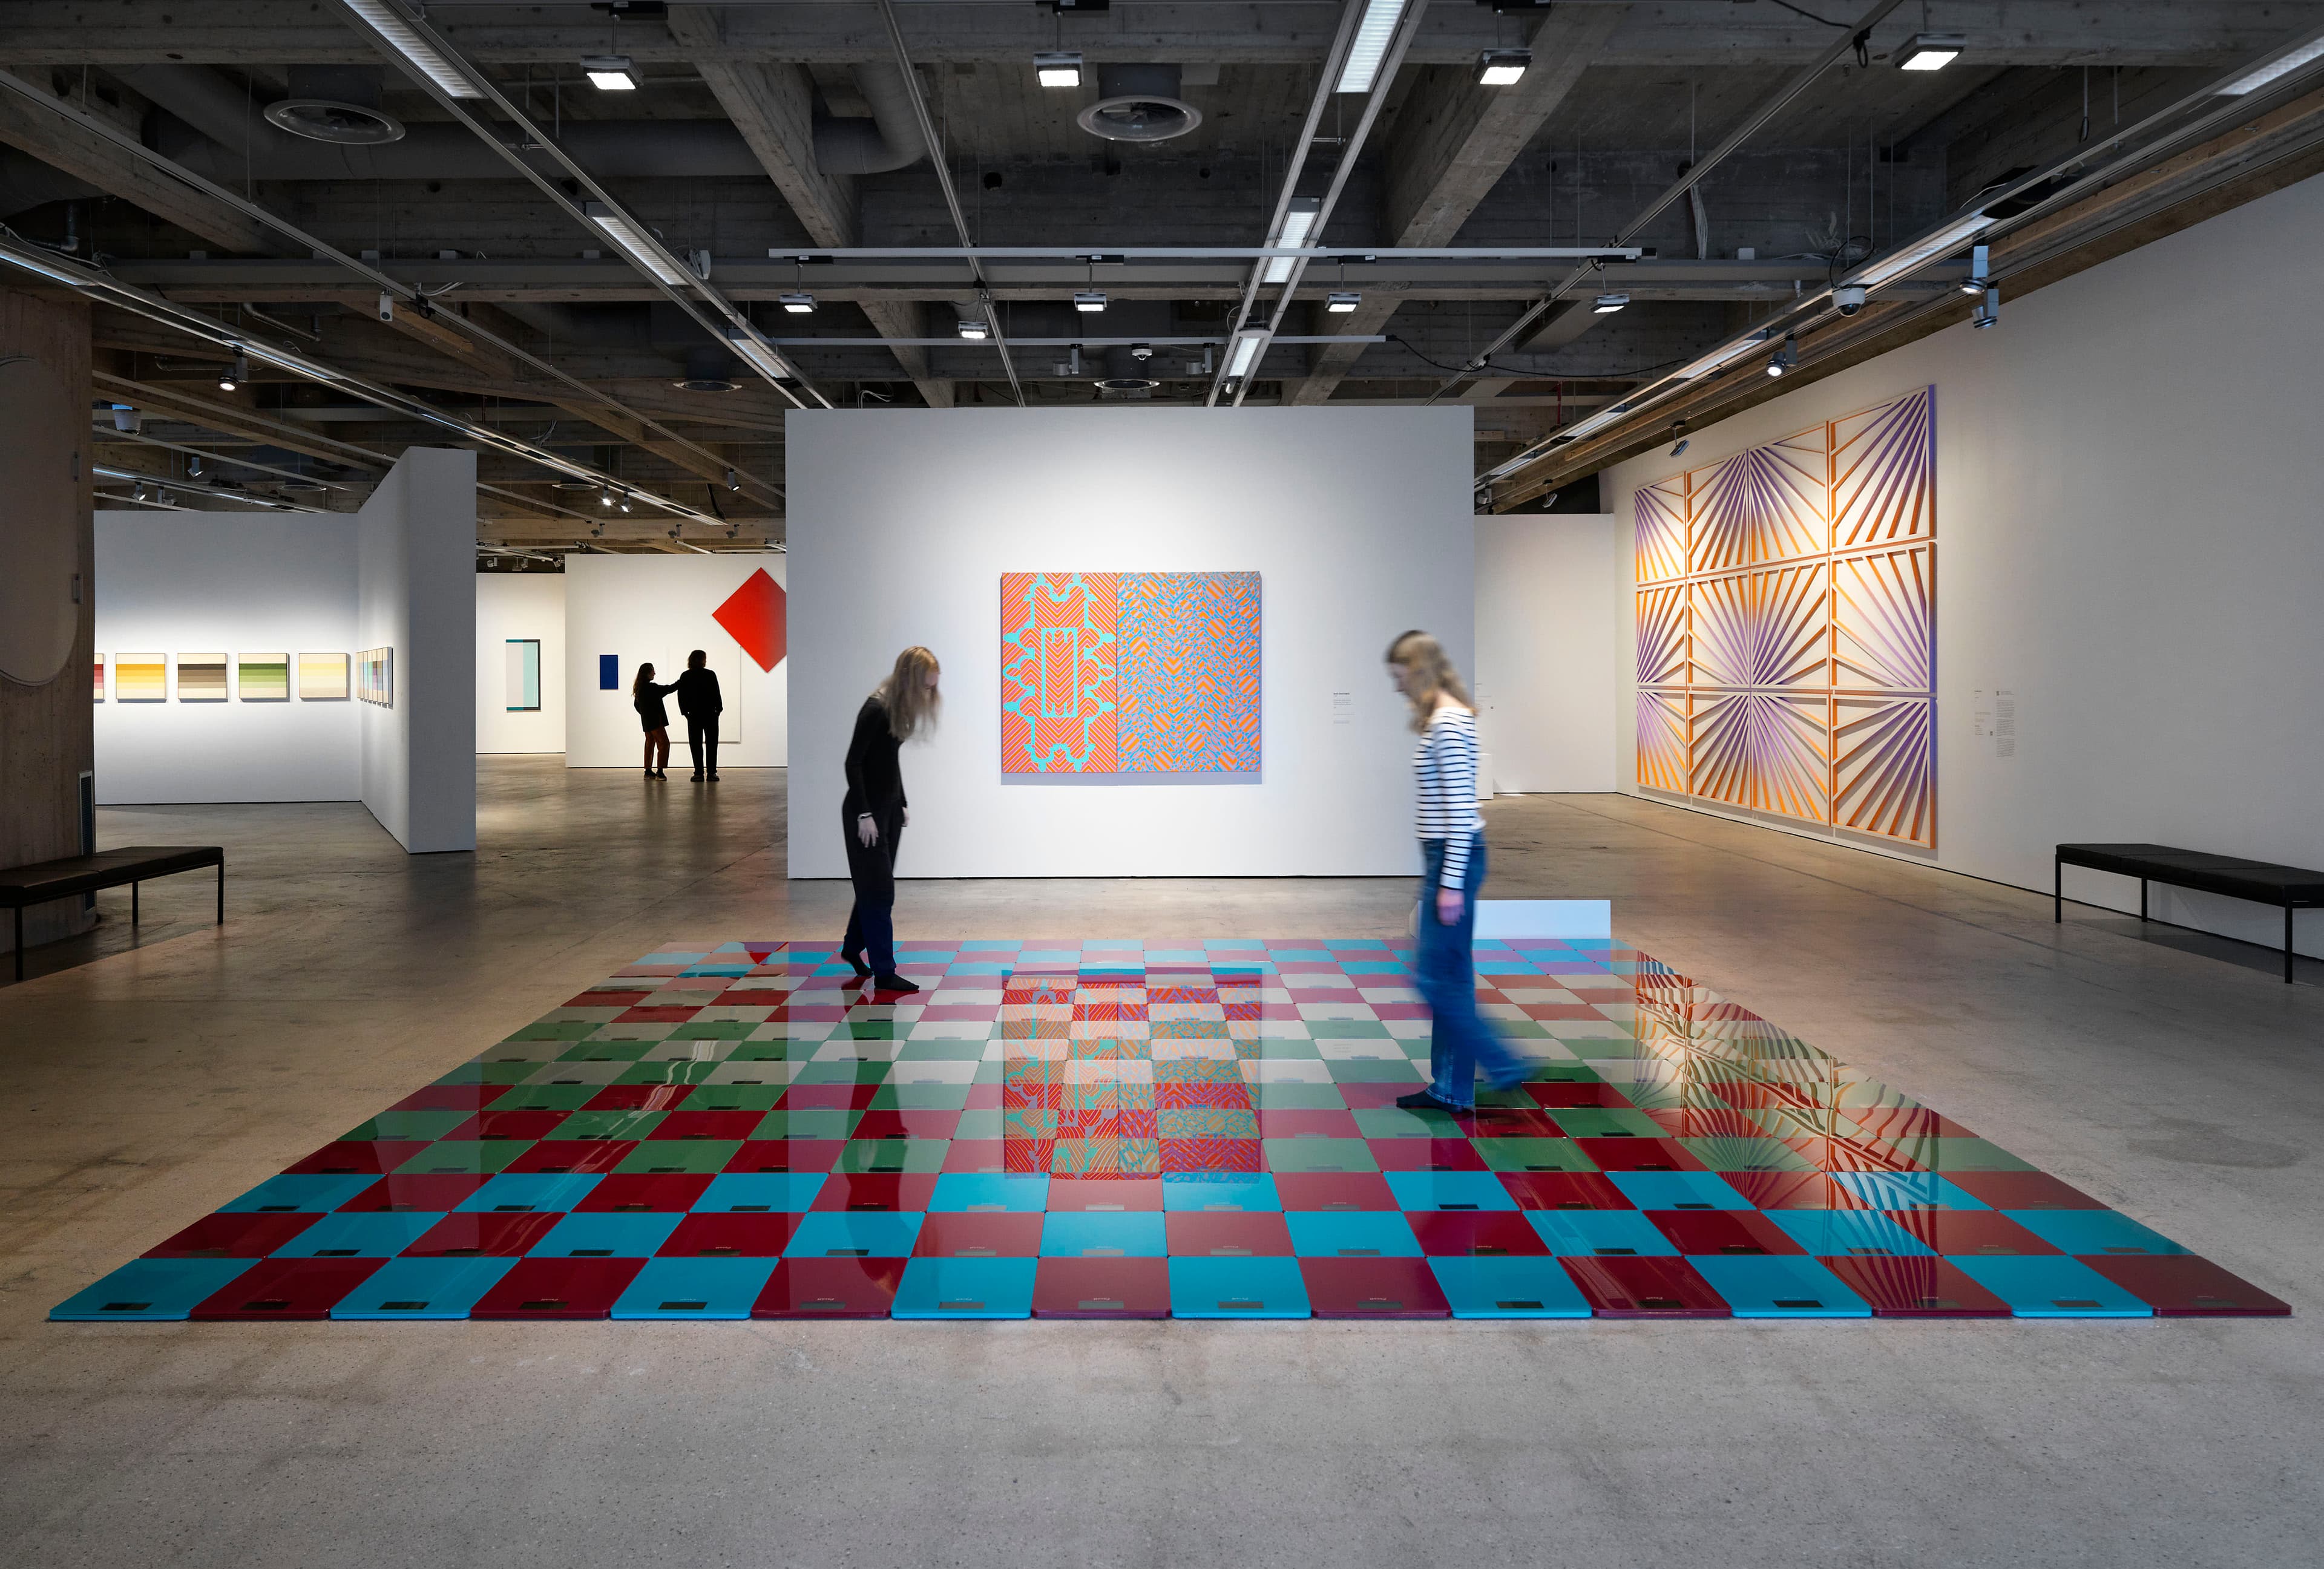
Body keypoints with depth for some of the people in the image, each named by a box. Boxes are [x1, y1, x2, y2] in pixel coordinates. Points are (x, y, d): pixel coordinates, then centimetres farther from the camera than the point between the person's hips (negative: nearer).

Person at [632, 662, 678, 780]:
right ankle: (660, 771, -15)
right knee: (664, 743, -9)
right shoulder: (651, 687, -18)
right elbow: (668, 689, -16)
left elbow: (636, 704, 19)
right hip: (655, 720, -9)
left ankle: (648, 771, 18)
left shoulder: (639, 687, 9)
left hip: (646, 721, 9)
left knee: (650, 743, 15)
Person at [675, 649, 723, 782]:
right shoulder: (710, 674, -7)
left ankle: (699, 773, -1)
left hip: (694, 715, 1)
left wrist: (685, 711, 6)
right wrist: (719, 709, 5)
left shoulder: (685, 676, 0)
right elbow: (716, 694, -6)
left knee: (696, 744, 4)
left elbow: (681, 696, -1)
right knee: (711, 743, 5)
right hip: (710, 714, -1)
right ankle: (712, 772, 1)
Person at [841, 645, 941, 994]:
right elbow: (853, 763, -20)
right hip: (866, 811, -8)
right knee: (879, 889, -6)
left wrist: (901, 804, 16)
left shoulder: (900, 708, 5)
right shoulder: (876, 710, -21)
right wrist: (864, 814, -21)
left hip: (889, 808, 8)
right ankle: (884, 973, -2)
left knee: (874, 886, 17)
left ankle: (853, 947, 35)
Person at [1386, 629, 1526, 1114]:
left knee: (1436, 978, -4)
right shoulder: (1443, 719, 14)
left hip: (1454, 859, -10)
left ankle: (1505, 1066, 3)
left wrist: (1451, 882, -20)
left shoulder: (1448, 723, -16)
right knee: (1451, 979, 12)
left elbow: (1461, 808, -20)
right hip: (1445, 857, 10)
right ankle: (1451, 1088, 18)